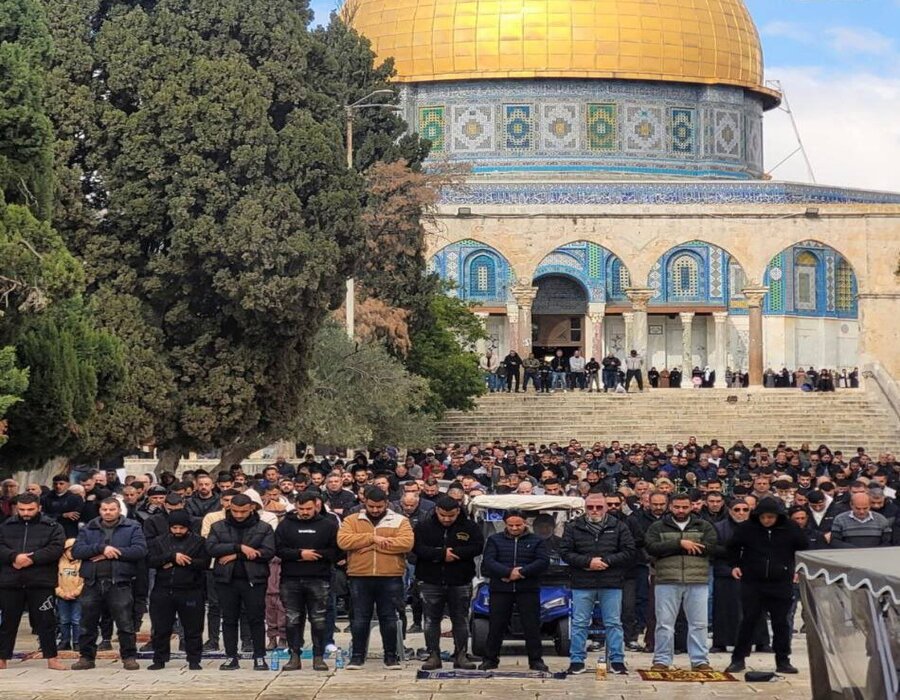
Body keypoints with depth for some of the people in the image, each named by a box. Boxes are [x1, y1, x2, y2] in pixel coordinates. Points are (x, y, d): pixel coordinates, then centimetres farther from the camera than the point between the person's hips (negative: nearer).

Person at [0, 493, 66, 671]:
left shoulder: (52, 527, 3)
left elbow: (56, 548, -10)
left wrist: (31, 559, -18)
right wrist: (14, 557, -18)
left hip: (41, 583, -2)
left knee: (45, 621, 0)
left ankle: (52, 658, 6)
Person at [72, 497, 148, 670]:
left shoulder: (132, 528, 6)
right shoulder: (88, 529, 13)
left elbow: (140, 550, -9)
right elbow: (76, 551, -1)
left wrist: (113, 553, -12)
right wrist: (101, 548, -14)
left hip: (120, 583, -3)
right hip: (92, 583, 3)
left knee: (125, 622, -4)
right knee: (88, 623, 8)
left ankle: (129, 657, 5)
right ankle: (86, 656, 18)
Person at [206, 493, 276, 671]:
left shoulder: (264, 528, 3)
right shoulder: (218, 527, 7)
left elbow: (268, 552, -11)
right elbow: (211, 547, -8)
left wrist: (236, 556, -13)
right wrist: (240, 547, -17)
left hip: (254, 580, -2)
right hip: (226, 580, 2)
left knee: (257, 619, 0)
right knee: (229, 619, 6)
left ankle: (260, 657, 6)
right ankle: (231, 657, 12)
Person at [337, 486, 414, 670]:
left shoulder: (400, 521, 5)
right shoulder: (352, 521, 8)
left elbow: (406, 543, -11)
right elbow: (343, 541, -9)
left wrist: (376, 544, -13)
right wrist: (372, 538, -15)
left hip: (390, 578, -1)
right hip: (360, 578, 1)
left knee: (389, 618, 6)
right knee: (360, 618, 4)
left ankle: (391, 656, 14)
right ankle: (357, 656, 12)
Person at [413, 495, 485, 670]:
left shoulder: (469, 527, -1)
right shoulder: (424, 527, -2)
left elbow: (478, 547, -10)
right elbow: (417, 547, -13)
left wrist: (455, 553, -21)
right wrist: (442, 554, -22)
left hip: (460, 583, 0)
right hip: (430, 582, 0)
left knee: (461, 620, 6)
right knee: (431, 620, 4)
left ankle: (460, 655, 14)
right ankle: (433, 655, 10)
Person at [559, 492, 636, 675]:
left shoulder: (619, 527, 5)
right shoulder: (573, 527, 5)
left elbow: (629, 552, -1)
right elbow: (565, 552, -1)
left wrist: (606, 561, -12)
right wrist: (588, 562, -14)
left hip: (611, 584, 0)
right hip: (582, 584, 0)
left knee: (614, 623, 3)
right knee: (579, 624, 3)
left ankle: (617, 660, 10)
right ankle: (576, 661, 10)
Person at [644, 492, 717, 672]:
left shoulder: (704, 526, 10)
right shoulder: (658, 527, 9)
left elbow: (708, 548, -8)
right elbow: (651, 547, -9)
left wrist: (670, 548, -9)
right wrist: (680, 544, -17)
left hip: (697, 583, 1)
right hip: (667, 582, -1)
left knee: (698, 624, 3)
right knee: (665, 623, 2)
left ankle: (700, 661, 10)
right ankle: (661, 661, 8)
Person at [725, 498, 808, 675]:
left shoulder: (790, 529, -2)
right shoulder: (746, 528, -3)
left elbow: (804, 548, 11)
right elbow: (733, 547, 13)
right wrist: (735, 565, 2)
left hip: (781, 583, 1)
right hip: (752, 582, 0)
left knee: (781, 623, 4)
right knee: (748, 621, 1)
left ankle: (783, 661, 12)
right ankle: (738, 659, 7)